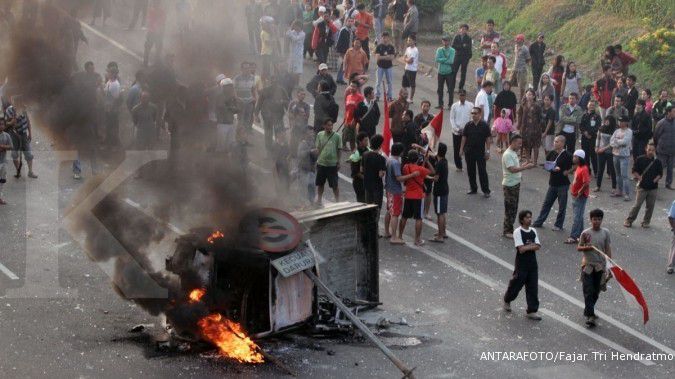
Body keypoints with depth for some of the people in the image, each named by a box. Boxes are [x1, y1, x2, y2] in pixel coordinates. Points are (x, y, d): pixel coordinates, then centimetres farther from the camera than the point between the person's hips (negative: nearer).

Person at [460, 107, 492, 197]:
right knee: (470, 171, 9)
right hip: (469, 151, 3)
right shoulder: (468, 125, 2)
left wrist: (487, 151, -7)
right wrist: (462, 148, 2)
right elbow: (464, 137, 7)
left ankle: (486, 190, 2)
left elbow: (488, 138, -3)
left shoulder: (484, 125, -5)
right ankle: (473, 189, 22)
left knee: (482, 171, -3)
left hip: (480, 151, -3)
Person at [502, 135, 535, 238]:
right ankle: (507, 231, 5)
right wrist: (526, 167, -27)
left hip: (515, 184, 10)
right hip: (509, 185, -10)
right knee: (510, 208, -3)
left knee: (513, 208, 15)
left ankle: (509, 229, 24)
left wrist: (524, 164, 5)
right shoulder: (508, 154, -20)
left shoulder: (514, 153, 12)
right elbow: (512, 169, -27)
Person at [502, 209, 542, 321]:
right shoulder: (518, 232, -12)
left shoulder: (533, 231, 6)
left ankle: (532, 311, 8)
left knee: (533, 287, 3)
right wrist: (532, 246, -8)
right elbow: (521, 249, -20)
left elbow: (538, 247, -1)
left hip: (532, 263, 5)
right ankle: (507, 301, 36)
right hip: (521, 264, -5)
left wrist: (528, 246, -17)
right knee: (516, 284, 8)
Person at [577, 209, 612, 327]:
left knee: (596, 291, 12)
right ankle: (590, 315, -8)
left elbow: (608, 249, 5)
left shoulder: (605, 233, 0)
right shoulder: (586, 233, -7)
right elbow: (578, 248, 1)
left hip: (600, 266, 3)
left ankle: (588, 311, 30)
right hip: (588, 265, -3)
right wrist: (587, 247, -19)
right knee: (588, 291, -7)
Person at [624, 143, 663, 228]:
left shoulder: (657, 162, 2)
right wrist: (639, 178, -8)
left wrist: (656, 179, -6)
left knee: (650, 206, 7)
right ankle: (629, 220, 8)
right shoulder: (640, 159, -3)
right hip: (642, 187, -2)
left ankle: (646, 222, 20)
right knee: (637, 205, -3)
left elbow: (660, 174, 9)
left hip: (653, 187, 2)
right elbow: (634, 171, 3)